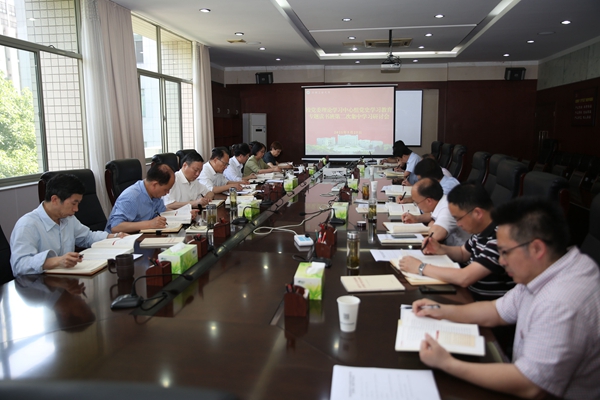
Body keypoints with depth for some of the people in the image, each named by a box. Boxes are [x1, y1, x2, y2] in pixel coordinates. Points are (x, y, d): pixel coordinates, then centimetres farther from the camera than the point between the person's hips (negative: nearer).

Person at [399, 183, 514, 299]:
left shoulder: (500, 237, -27)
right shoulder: (481, 229, 1)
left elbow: (464, 278, -30)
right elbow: (463, 253, 20)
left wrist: (421, 268, -20)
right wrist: (441, 249, -1)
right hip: (472, 295, 7)